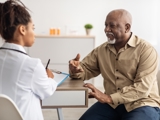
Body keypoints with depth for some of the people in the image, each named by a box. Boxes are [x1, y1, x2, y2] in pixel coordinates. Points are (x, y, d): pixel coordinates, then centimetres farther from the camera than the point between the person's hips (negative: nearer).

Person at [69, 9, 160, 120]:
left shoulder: (147, 50, -12)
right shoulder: (101, 50, 6)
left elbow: (142, 88, -20)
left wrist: (109, 98, -29)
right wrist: (76, 69, -14)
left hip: (141, 104, -4)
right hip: (111, 104, 4)